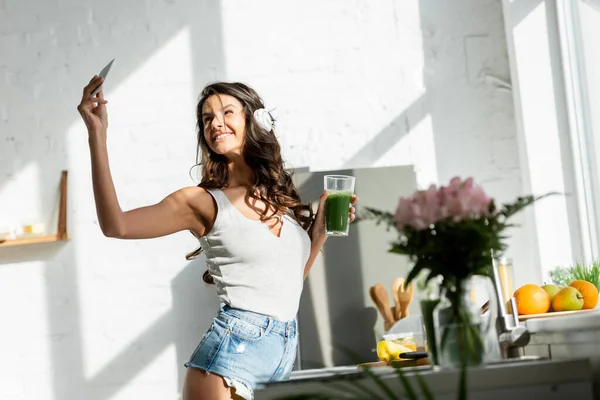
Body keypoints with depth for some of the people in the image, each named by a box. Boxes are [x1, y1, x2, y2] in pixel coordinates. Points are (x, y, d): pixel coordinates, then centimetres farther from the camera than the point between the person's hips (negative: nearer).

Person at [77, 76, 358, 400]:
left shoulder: (281, 194, 11)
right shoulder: (204, 202, -3)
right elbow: (116, 225, -14)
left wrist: (321, 227, 8)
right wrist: (97, 134, -18)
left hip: (286, 349, 5)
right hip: (232, 348, -5)